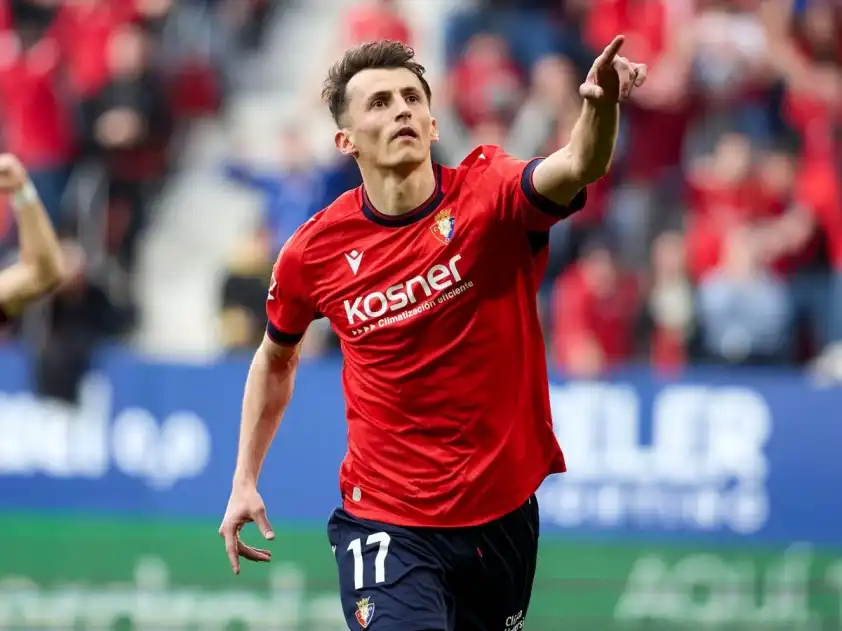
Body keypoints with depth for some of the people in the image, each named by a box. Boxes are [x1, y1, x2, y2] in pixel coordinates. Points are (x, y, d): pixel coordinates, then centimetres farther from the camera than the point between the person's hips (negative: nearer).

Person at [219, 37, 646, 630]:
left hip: (505, 513, 2)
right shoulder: (314, 252, -5)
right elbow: (276, 359, 15)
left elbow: (579, 166, -33)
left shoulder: (488, 194, -11)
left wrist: (600, 106, -54)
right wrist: (245, 482, 13)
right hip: (388, 524, -1)